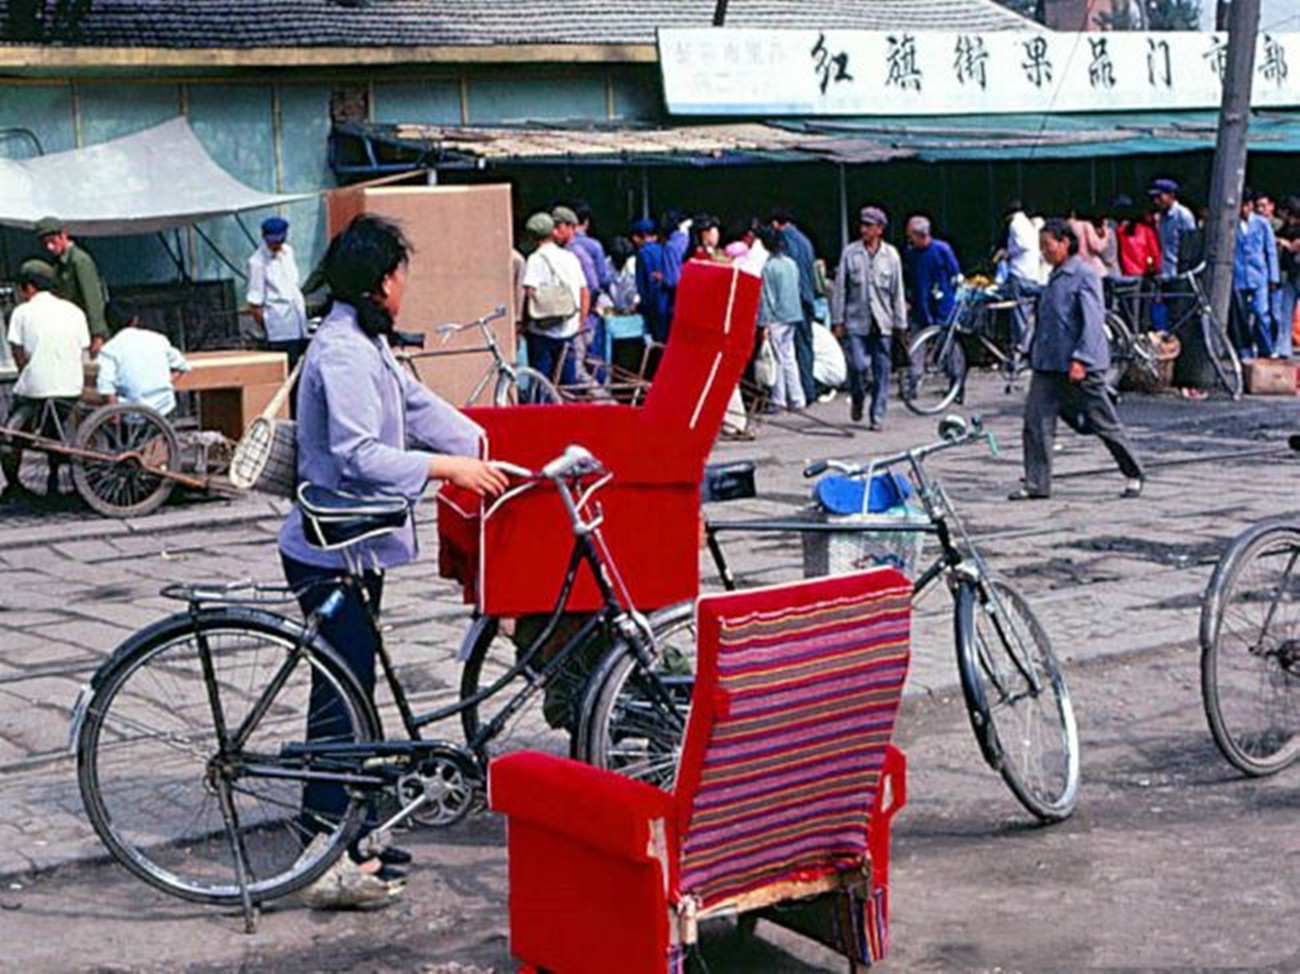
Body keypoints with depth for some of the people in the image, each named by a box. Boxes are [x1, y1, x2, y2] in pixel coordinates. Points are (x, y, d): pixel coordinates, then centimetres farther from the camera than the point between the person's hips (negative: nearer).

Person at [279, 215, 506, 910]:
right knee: (340, 695, -8)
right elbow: (360, 455, -26)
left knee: (347, 692, 15)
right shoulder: (342, 352, -19)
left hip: (351, 547, 11)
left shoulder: (367, 345, 15)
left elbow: (418, 408, 19)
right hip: (334, 552, -11)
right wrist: (448, 468, -27)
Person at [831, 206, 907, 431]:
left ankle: (877, 416, 9)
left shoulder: (891, 255, 5)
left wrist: (900, 324, 6)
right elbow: (839, 288, 4)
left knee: (881, 371, 1)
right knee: (859, 365, -12)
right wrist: (837, 320, 0)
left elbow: (897, 292, 8)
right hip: (856, 321, -1)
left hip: (882, 323, 1)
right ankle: (857, 399, 17)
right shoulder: (850, 252, 2)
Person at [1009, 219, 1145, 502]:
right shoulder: (1054, 277, 15)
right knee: (1036, 420, -5)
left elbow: (1093, 320, -16)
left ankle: (1134, 475, 20)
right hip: (1047, 364, 8)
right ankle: (1036, 484, -2)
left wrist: (1080, 359, -23)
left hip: (1080, 366, -8)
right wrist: (1034, 352, 21)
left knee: (1104, 423, 4)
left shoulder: (1084, 274, -10)